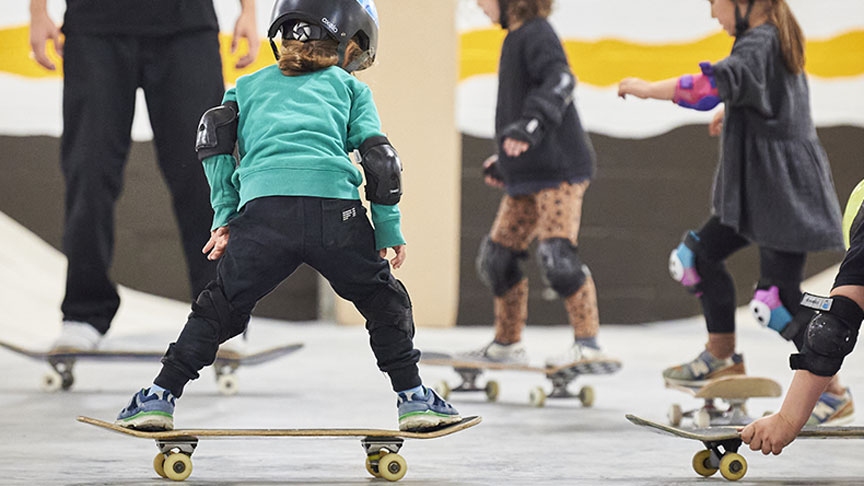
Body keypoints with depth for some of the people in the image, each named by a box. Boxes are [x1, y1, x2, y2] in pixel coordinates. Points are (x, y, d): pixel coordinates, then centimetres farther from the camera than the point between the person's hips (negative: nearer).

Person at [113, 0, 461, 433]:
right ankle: (412, 397, 18)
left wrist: (224, 217, 16)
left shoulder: (248, 85, 32)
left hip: (263, 207, 1)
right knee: (385, 302, 21)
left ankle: (160, 396, 13)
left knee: (220, 306, 17)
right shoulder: (349, 87, 27)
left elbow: (216, 139, 17)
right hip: (336, 210, -1)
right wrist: (390, 231, 17)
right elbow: (377, 154, 16)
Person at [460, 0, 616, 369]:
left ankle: (588, 342, -16)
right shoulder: (517, 38, 19)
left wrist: (529, 125, -42)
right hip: (528, 175, 10)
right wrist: (504, 160, 30)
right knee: (497, 257, 13)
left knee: (557, 256, -19)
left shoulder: (536, 35, -10)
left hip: (559, 170, -10)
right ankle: (507, 345, 24)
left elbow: (560, 81, -28)